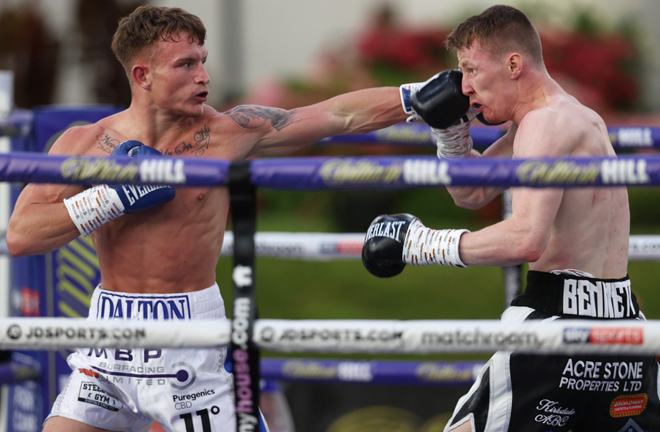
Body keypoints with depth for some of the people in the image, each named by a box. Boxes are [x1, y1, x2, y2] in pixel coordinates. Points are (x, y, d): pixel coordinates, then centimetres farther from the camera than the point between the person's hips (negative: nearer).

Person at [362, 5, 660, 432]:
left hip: (559, 317, -10)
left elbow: (526, 239, -26)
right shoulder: (579, 117, 19)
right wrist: (453, 128, 12)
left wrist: (428, 243, -18)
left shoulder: (545, 123, -11)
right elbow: (472, 192, 29)